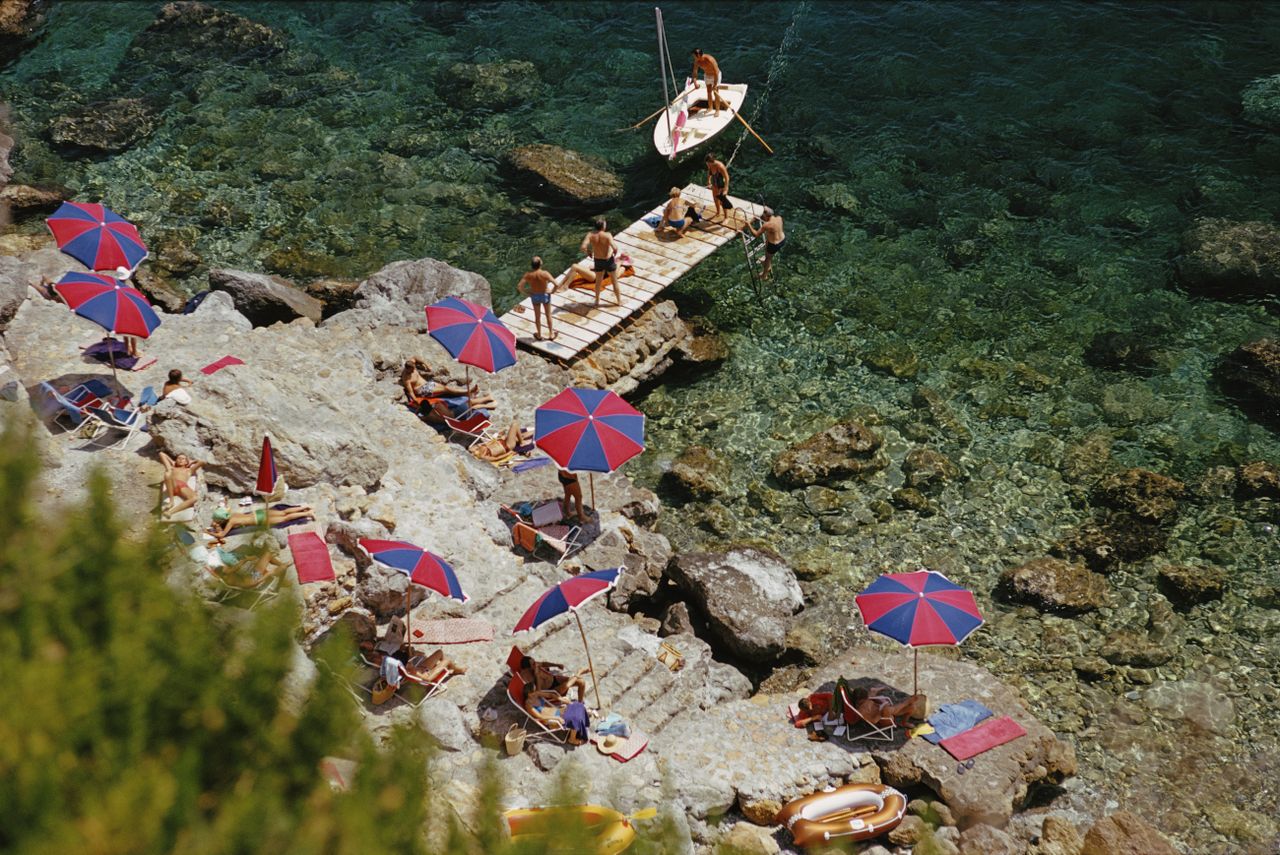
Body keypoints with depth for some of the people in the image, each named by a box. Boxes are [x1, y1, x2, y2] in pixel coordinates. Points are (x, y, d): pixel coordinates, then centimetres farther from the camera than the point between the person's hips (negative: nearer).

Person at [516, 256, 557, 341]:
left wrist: (525, 293, -6)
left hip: (534, 296, 2)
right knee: (548, 315, 21)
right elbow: (556, 284, -35)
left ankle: (539, 335, 38)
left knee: (537, 316, 22)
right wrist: (553, 291, -14)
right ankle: (551, 334, 35)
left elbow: (519, 286, -25)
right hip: (545, 295, -2)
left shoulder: (528, 275, -22)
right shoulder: (545, 274, -29)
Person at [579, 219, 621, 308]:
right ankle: (619, 300, 34)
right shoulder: (607, 235, -28)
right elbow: (615, 248, -36)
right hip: (609, 260, -3)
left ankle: (597, 301, 39)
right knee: (615, 281, 20)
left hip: (598, 261, 3)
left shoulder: (590, 234, -18)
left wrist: (589, 253, -3)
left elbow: (583, 247, -26)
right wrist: (615, 253, -10)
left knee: (598, 281, 27)